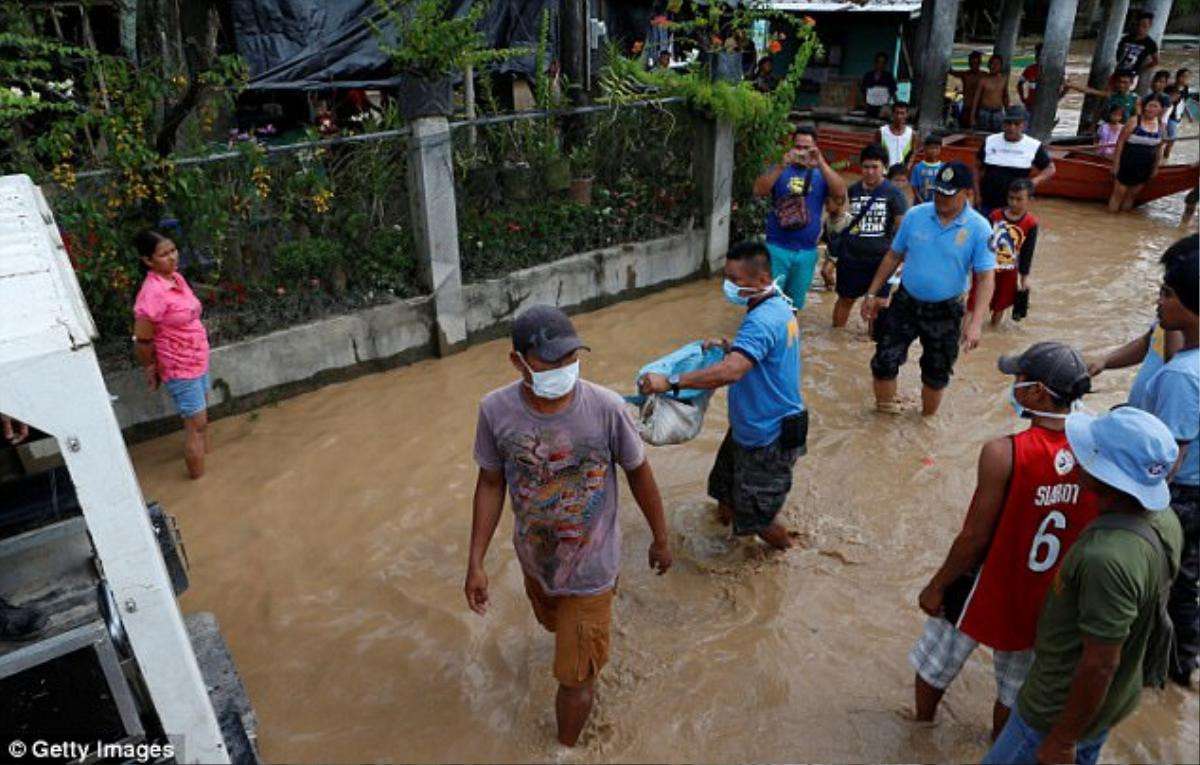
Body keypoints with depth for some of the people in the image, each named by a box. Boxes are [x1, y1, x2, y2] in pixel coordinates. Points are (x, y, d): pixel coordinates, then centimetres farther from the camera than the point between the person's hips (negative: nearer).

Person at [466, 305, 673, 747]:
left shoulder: (606, 408, -28)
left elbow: (639, 474, -10)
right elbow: (490, 484, -7)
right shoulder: (496, 410, -21)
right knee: (557, 626, 33)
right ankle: (593, 640, 71)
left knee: (575, 677, 7)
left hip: (589, 566, -3)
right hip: (535, 559, 4)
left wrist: (661, 538, 2)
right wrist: (476, 563, -5)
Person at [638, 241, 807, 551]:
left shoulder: (762, 321, -30)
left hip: (769, 436, -9)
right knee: (726, 491, 23)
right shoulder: (777, 307, 3)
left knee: (754, 516, 11)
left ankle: (785, 548, 38)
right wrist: (729, 346, 2)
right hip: (753, 426, 10)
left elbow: (731, 372, -45)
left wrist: (670, 382, -46)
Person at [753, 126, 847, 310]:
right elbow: (758, 191, -11)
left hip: (807, 253, 2)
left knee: (794, 305, 14)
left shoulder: (821, 175, 7)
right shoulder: (779, 170, 4)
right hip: (777, 248, -2)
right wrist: (782, 166, -23)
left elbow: (841, 193, -11)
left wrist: (821, 164, -21)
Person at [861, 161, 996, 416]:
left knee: (937, 373, 14)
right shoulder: (915, 215, -7)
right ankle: (884, 413, 25)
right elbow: (893, 256, 4)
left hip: (946, 311, -1)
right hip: (905, 303, 2)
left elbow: (986, 277, -14)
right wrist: (872, 293, 4)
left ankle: (927, 420, 37)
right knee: (884, 360, 2)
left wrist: (976, 321, -24)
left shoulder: (979, 228, -13)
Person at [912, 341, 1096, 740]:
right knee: (1015, 685, 26)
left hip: (987, 589, -4)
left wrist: (936, 586, -7)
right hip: (1041, 601, 4)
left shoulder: (1004, 453, -29)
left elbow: (975, 537, -22)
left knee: (936, 662, 24)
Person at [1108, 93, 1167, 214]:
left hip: (1145, 168, 5)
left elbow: (1158, 148, 11)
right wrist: (1116, 163, -13)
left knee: (1132, 195, 12)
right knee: (1119, 192, 1)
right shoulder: (1133, 122, -11)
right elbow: (1120, 143, -10)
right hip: (1127, 165, -4)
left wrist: (1156, 167, 11)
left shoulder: (1161, 126, 3)